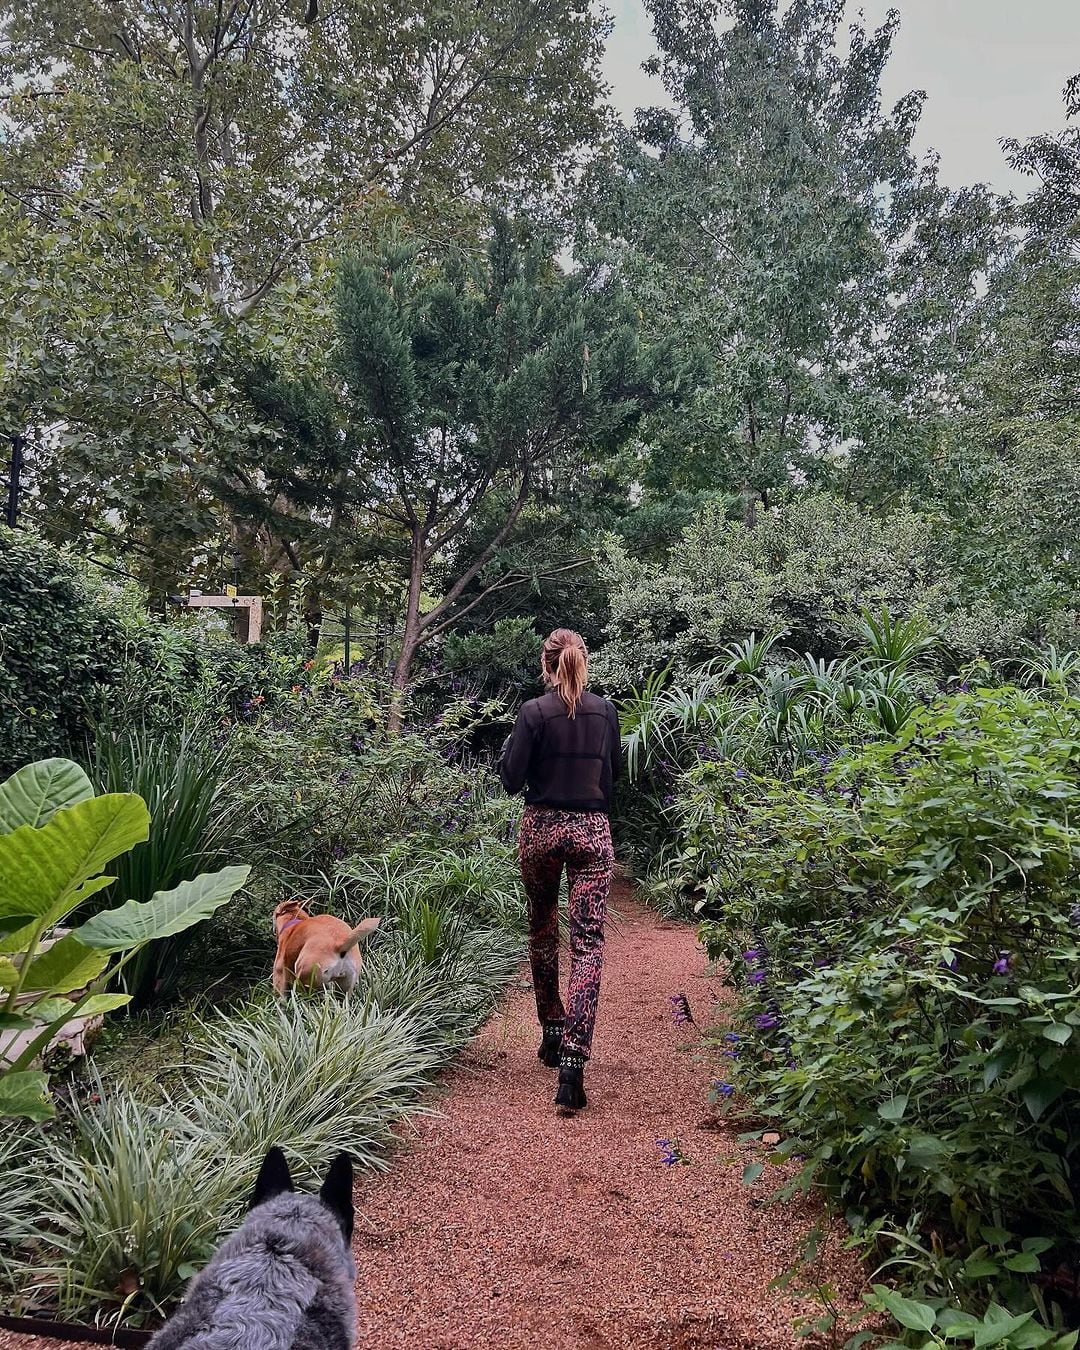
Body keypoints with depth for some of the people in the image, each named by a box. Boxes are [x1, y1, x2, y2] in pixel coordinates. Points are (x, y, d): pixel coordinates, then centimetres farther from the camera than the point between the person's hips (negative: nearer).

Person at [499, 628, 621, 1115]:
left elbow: (511, 779, -7)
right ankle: (572, 1059, -12)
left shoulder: (534, 712, -8)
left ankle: (552, 1033, 31)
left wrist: (510, 744, 10)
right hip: (593, 830, 1)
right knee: (588, 942, -2)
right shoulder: (605, 711, 2)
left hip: (542, 828, -1)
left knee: (542, 930, 19)